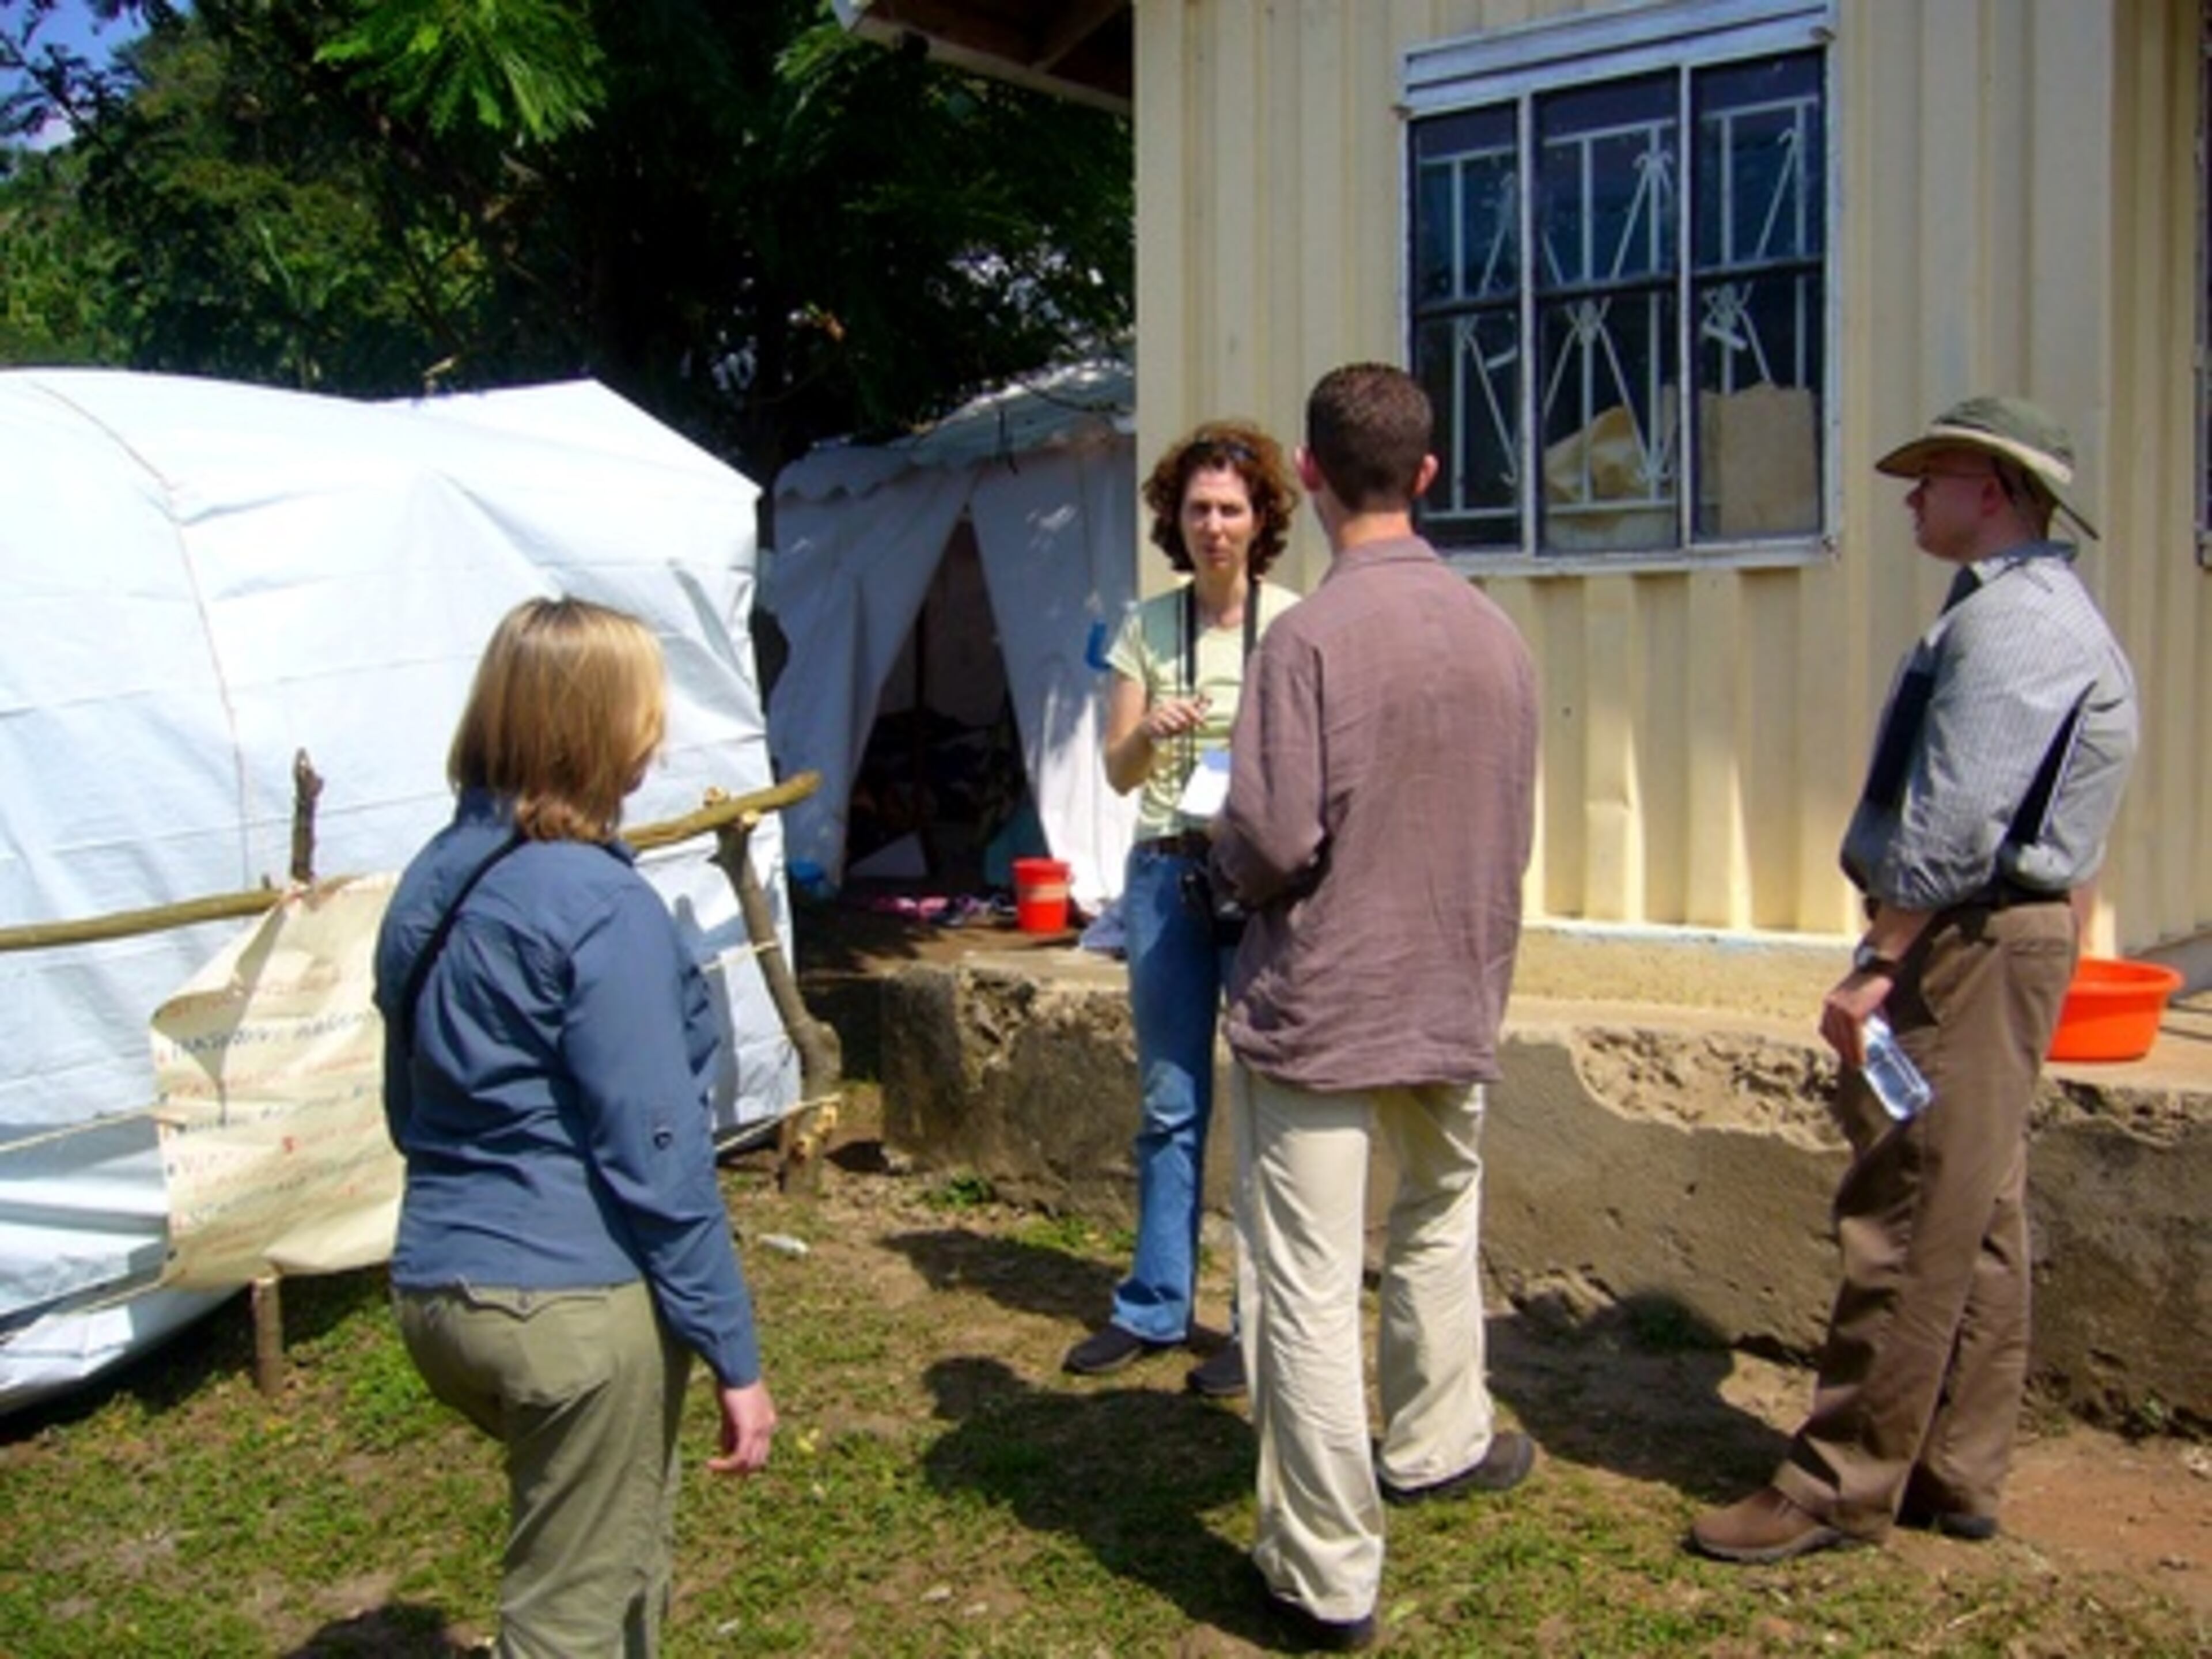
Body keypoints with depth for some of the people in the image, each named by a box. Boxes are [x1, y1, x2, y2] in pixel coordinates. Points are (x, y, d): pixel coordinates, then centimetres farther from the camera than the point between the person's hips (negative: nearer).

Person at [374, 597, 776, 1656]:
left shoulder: (433, 882, 8)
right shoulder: (597, 903, -17)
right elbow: (655, 1155, -18)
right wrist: (734, 1353, -12)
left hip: (434, 1289, 8)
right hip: (572, 1303, -8)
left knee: (627, 1530, 26)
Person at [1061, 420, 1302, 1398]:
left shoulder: (1295, 625, -1)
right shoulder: (1147, 628, 7)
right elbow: (1118, 773, 5)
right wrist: (1149, 731, -16)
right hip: (1165, 876, 3)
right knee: (1168, 1104, 11)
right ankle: (1154, 1307, 22)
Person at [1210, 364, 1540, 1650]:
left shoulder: (1311, 637, -17)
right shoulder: (1498, 634, 1)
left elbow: (1274, 842, -20)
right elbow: (1516, 834, 10)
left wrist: (1224, 863, 3)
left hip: (1318, 1009, -6)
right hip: (1456, 1000, 6)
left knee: (1309, 1292, 2)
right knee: (1440, 1227, 28)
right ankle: (1437, 1441, 46)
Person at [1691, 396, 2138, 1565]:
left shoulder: (2012, 620, -17)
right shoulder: (2031, 610, 18)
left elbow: (1956, 821, -24)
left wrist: (1879, 964, -20)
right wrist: (1896, 954, 15)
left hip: (1968, 943, -11)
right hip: (1995, 938, 11)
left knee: (1909, 1220, -5)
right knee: (1974, 1219, 14)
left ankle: (1843, 1488, 3)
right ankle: (1955, 1477, 24)